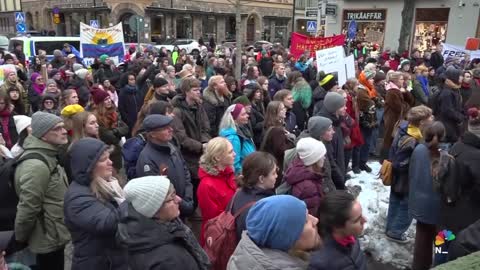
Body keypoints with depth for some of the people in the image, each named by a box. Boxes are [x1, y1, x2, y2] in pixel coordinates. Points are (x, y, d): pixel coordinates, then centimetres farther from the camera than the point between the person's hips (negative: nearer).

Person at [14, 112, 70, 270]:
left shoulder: (48, 156, 6)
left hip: (55, 235, 9)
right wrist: (20, 239, -13)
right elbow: (28, 207, -26)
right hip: (48, 239, -9)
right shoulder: (37, 165, -27)